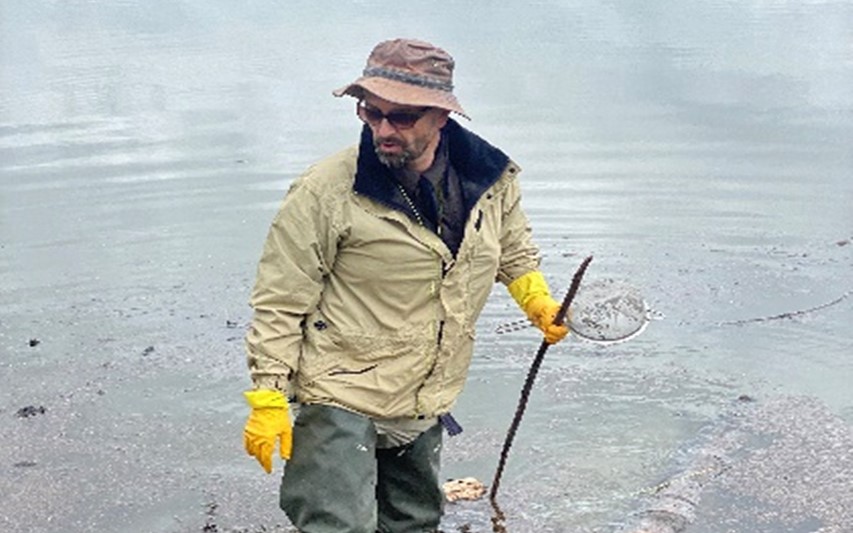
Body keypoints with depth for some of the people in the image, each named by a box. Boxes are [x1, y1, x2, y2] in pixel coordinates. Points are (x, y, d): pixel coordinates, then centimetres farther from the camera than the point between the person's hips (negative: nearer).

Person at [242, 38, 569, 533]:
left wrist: (538, 300, 7)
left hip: (426, 407, 6)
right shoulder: (326, 190, -18)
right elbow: (280, 303, -12)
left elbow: (512, 247, 20)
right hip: (342, 399, -5)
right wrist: (268, 399, -14)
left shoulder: (492, 177, -3)